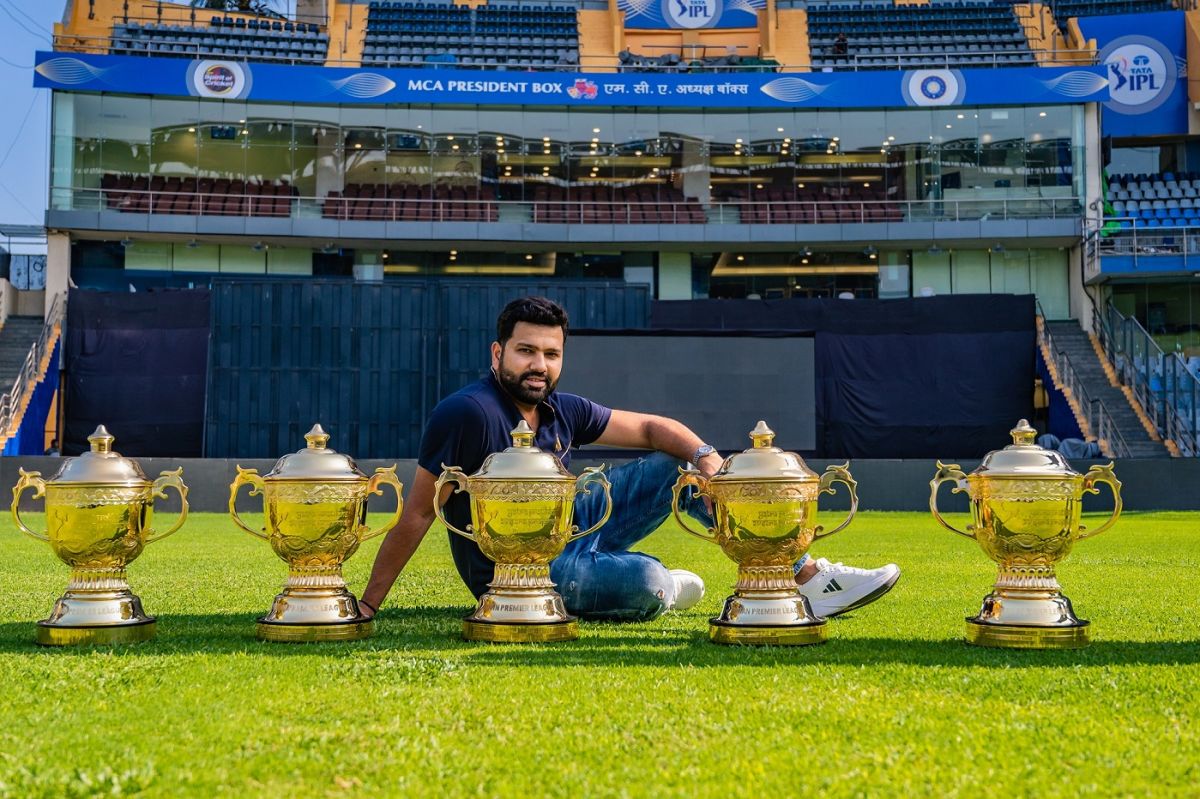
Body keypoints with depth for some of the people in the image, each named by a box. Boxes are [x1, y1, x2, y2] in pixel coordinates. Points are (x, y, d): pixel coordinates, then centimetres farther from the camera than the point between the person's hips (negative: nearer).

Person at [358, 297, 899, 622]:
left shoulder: (561, 411, 1)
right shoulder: (468, 413, -22)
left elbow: (650, 428, 7)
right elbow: (417, 516, -21)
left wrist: (704, 455, -14)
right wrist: (367, 608, -21)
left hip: (568, 529, 8)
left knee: (681, 466, 2)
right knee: (643, 581, -36)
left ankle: (810, 579, 2)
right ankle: (665, 588, 6)